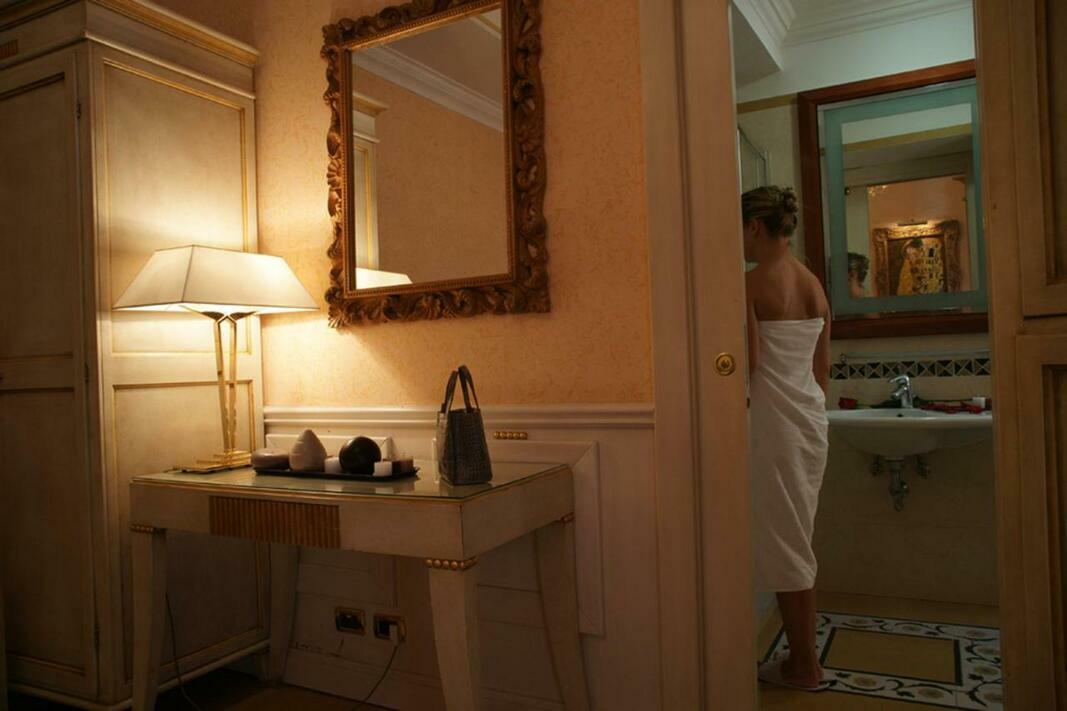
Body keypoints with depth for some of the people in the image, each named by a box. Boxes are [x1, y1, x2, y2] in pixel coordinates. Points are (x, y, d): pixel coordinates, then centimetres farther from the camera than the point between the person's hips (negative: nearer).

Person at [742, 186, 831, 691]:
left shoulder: (751, 283, -13)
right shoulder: (813, 283, 10)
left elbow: (748, 361, -18)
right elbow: (822, 366, 14)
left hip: (773, 420, -8)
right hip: (811, 416, 8)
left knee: (783, 541, 3)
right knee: (796, 540, 16)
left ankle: (803, 666, 15)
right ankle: (804, 656, 25)